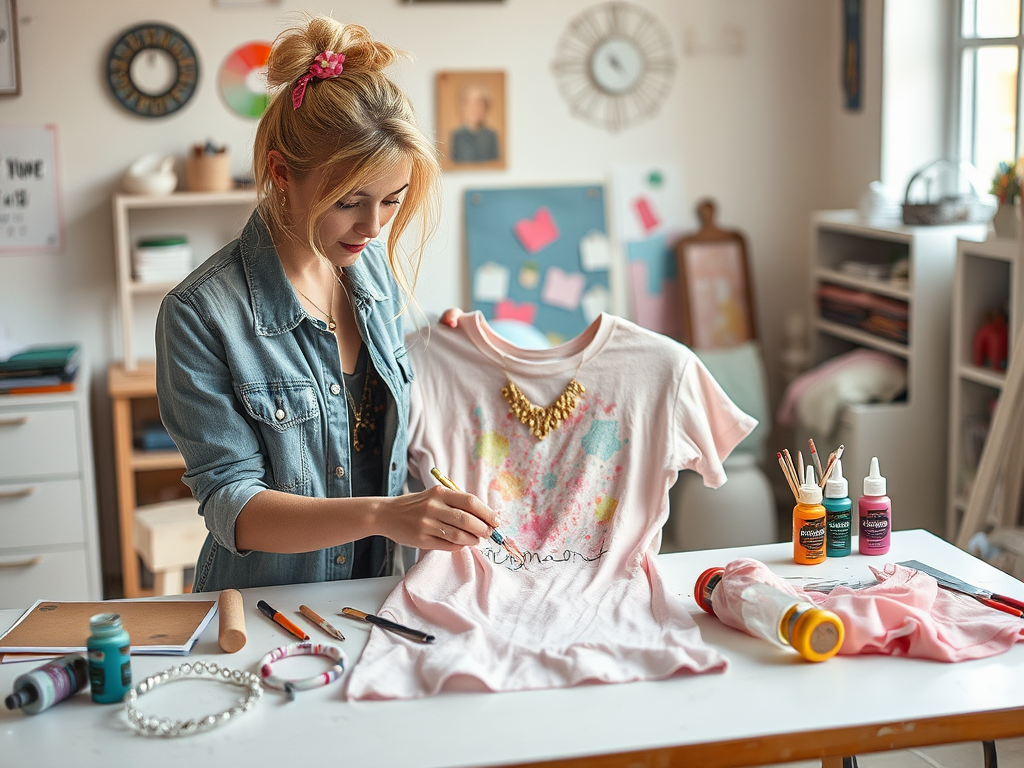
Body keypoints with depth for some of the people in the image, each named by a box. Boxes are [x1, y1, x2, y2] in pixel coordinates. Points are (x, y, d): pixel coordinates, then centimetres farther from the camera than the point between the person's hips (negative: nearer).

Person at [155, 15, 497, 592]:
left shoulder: (381, 270, 4)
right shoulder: (201, 314, -14)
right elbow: (231, 506, -17)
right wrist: (380, 515, -31)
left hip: (381, 602, 2)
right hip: (263, 612, -2)